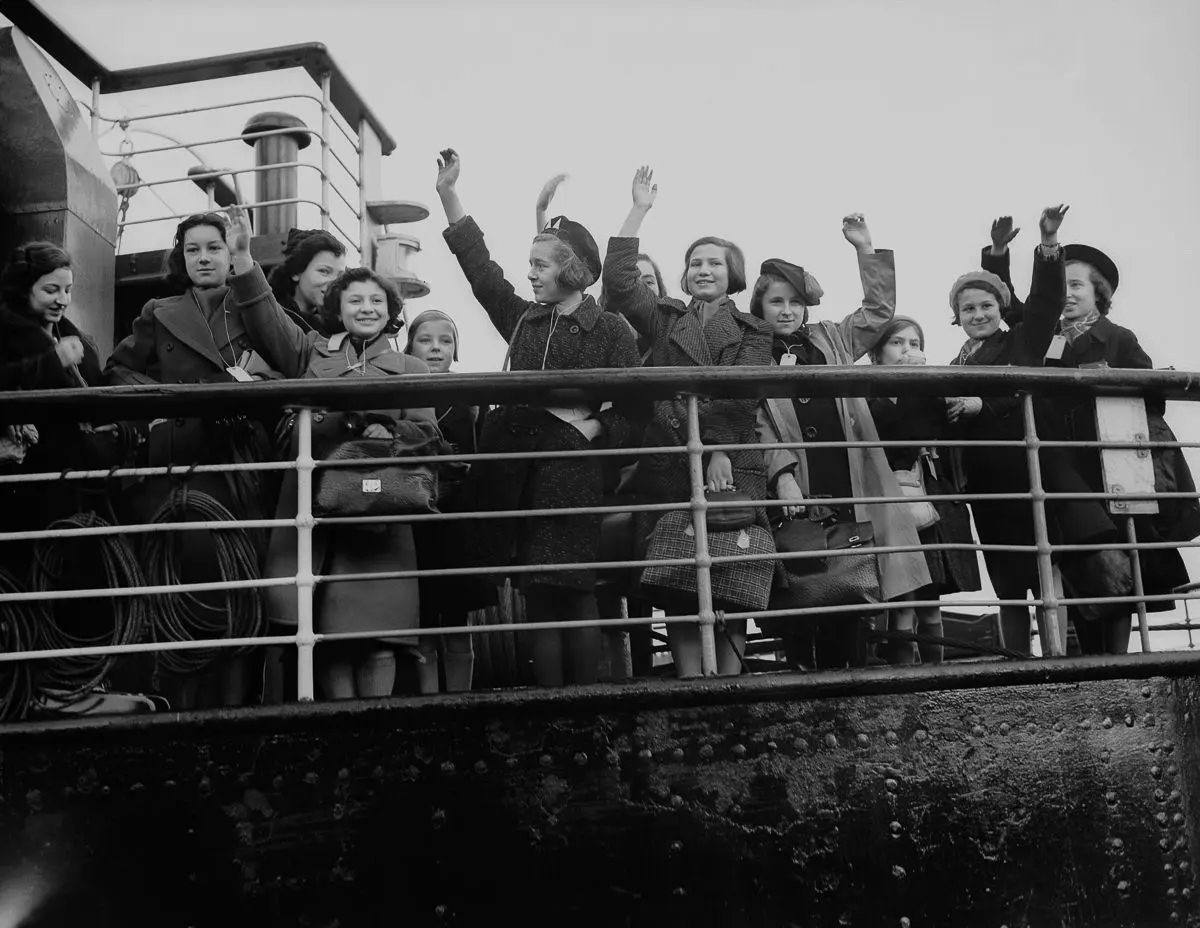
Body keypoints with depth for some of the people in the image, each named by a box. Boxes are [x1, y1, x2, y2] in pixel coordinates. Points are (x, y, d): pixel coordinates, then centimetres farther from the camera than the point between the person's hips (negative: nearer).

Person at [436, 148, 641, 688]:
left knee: (574, 596, -2)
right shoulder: (522, 319, 17)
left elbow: (632, 407, 0)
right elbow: (479, 267, 16)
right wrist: (449, 195, 15)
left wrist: (595, 428, -16)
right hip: (518, 474, 5)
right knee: (538, 599, 5)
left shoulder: (609, 331, 3)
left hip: (573, 476, -4)